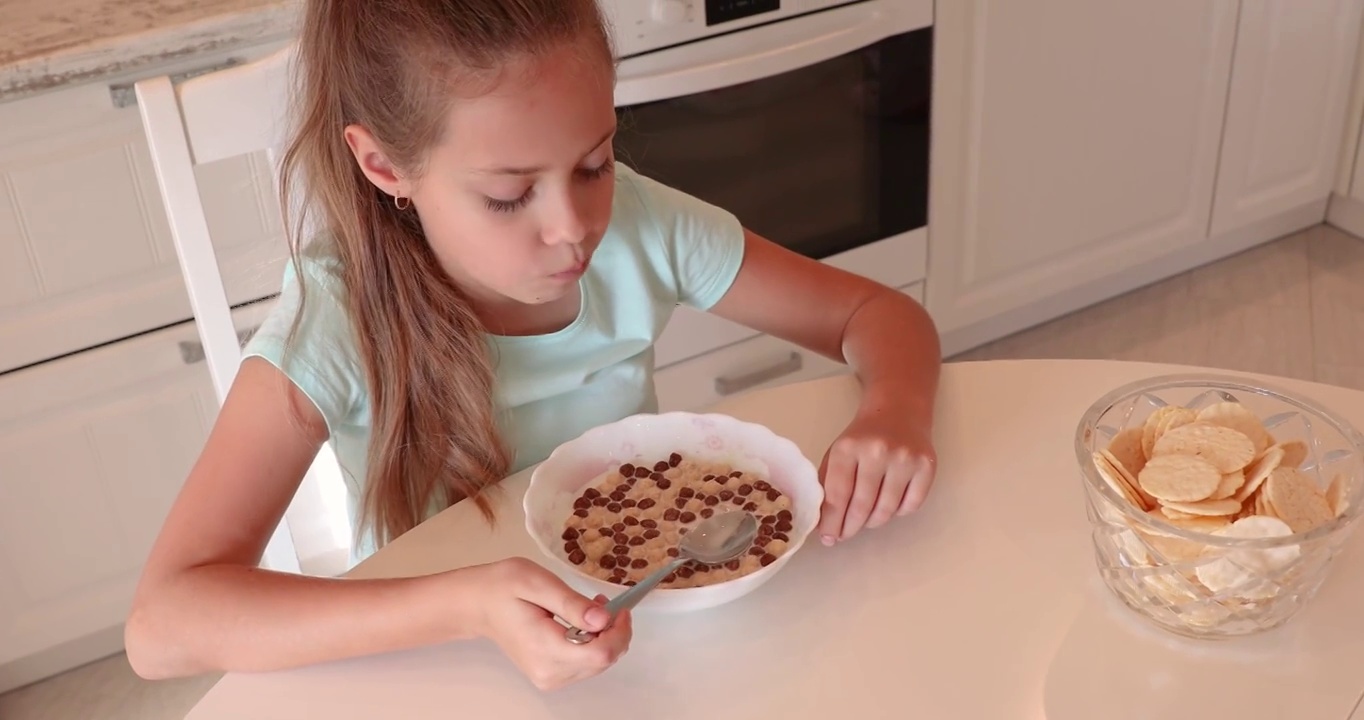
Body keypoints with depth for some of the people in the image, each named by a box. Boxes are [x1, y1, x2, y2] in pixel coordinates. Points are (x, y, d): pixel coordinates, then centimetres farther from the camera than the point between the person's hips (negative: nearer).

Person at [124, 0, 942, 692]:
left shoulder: (641, 227, -15)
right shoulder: (336, 324, -23)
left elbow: (879, 315, -5)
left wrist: (894, 414, -27)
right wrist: (469, 607, -41)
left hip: (651, 607, 3)